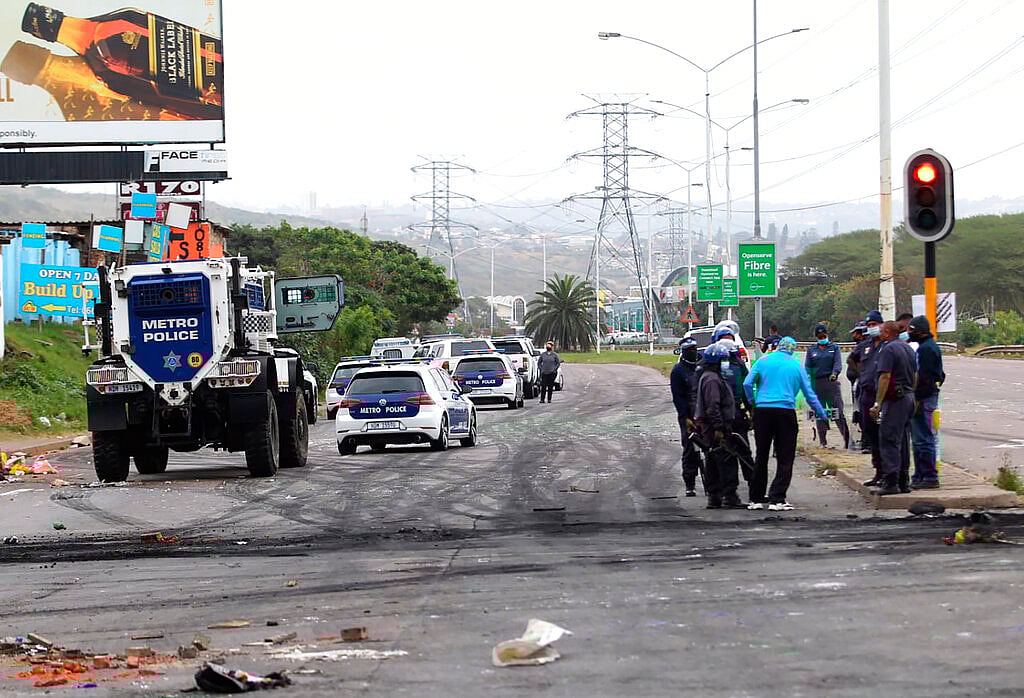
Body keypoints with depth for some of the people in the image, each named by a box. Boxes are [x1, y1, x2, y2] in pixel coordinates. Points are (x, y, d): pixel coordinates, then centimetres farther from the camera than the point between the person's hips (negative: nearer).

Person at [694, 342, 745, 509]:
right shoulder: (712, 379, -14)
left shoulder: (710, 377, 20)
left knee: (714, 462, 11)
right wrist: (718, 428, -24)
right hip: (715, 428, -11)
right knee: (727, 461, -11)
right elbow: (713, 406, -22)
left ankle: (714, 497, 14)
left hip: (711, 428, 11)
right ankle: (729, 496, -14)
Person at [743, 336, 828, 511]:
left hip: (762, 410, 2)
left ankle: (756, 499, 13)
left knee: (761, 456, 11)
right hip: (785, 411, -2)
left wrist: (752, 402, 14)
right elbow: (809, 393, 11)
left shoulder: (763, 361, 8)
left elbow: (747, 384, -2)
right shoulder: (796, 366, 7)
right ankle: (777, 500, -7)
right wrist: (822, 414, 23)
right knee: (785, 458, 2)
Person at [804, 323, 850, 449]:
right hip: (817, 384, 2)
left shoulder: (834, 347, 10)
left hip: (832, 382, -2)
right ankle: (823, 442, 7)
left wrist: (834, 373, -23)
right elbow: (807, 367, 10)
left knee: (838, 412, -9)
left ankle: (847, 439, -6)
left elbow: (838, 363, -3)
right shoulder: (811, 350, 15)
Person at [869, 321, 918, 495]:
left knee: (889, 441, -8)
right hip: (909, 398, 9)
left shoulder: (888, 350, -12)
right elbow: (915, 376, 20)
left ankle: (891, 482, -12)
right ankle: (904, 482, 16)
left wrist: (877, 404, -20)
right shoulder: (908, 348, 16)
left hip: (894, 400, -9)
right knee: (903, 442, 14)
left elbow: (885, 377, -19)